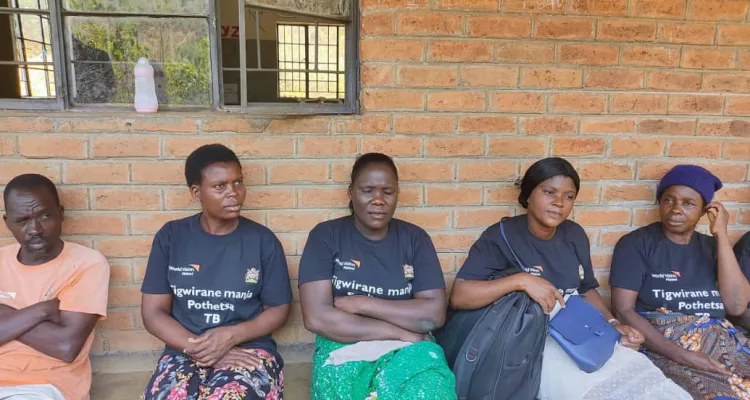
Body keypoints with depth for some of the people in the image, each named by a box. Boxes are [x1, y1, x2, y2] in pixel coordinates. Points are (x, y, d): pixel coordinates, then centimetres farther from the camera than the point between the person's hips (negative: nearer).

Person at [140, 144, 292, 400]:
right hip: (185, 352, 2)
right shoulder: (171, 237, 4)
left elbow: (278, 309, 4)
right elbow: (153, 312, 3)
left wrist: (231, 335, -14)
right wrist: (199, 348, -13)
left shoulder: (262, 240, 0)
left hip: (250, 350, -1)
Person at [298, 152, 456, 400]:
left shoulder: (415, 238, 6)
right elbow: (316, 317, -12)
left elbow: (435, 314, -4)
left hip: (407, 348, 2)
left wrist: (360, 304, -10)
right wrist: (400, 332, -12)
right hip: (344, 347, -1)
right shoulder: (326, 236, 0)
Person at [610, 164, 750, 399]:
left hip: (721, 342, 5)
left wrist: (721, 235, -1)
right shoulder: (637, 243, 0)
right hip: (664, 346, -5)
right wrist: (682, 355, -18)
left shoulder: (711, 247, 14)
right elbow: (623, 310, -8)